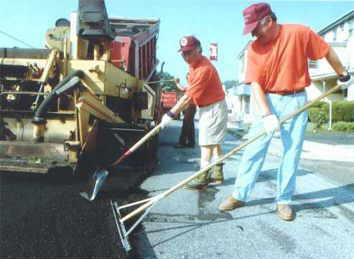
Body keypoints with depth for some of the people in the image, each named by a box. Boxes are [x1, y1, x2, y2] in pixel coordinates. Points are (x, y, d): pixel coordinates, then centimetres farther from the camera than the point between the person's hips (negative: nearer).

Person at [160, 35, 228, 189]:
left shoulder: (203, 69, -26)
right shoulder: (194, 65, 5)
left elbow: (188, 97, -26)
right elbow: (191, 93, 10)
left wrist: (170, 114, -22)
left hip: (213, 108, -10)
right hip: (207, 108, 10)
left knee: (206, 143, -8)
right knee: (214, 141, 15)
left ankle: (203, 178, -2)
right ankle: (217, 174, 25)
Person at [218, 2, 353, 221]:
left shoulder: (299, 33, -10)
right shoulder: (254, 49, -4)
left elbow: (327, 52, 2)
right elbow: (255, 84, -9)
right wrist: (266, 114, -18)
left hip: (296, 101, -1)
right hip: (269, 102, 1)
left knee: (292, 152, 3)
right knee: (253, 150, 0)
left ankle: (284, 200, 15)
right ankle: (240, 195, 10)